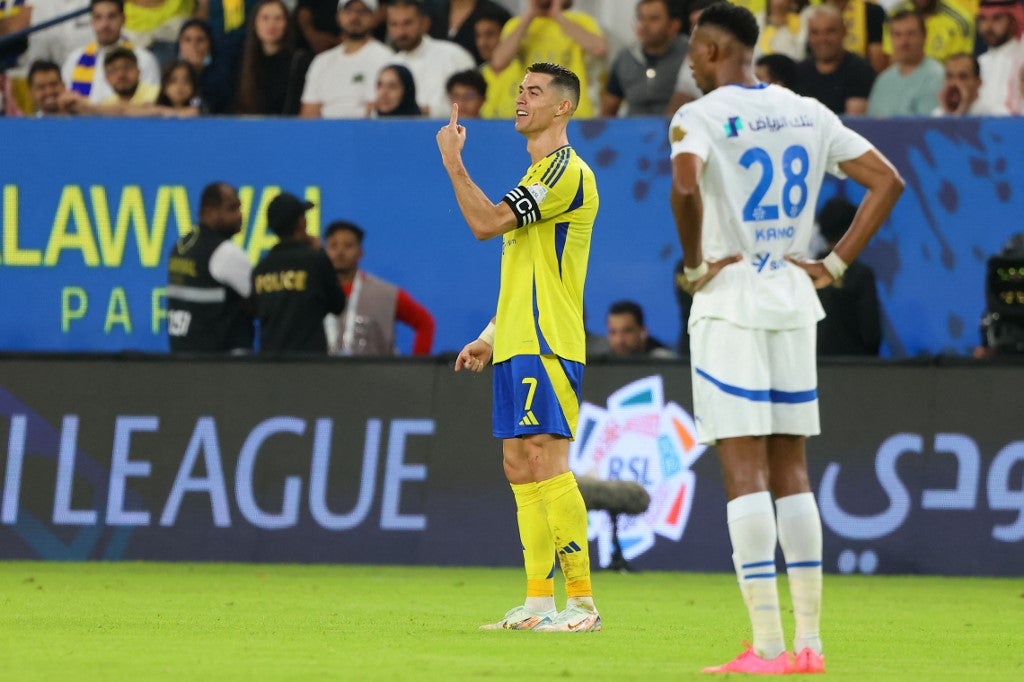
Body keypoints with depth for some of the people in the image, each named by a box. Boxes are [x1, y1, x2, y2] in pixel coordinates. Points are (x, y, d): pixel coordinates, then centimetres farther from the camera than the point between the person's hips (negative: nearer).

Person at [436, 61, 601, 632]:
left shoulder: (568, 172, -11)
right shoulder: (537, 176, 22)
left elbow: (487, 222, -18)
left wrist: (453, 162, -9)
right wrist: (490, 337, 23)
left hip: (547, 347, -10)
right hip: (517, 347, 10)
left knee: (546, 462, -14)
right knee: (521, 468, 8)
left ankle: (582, 602, -13)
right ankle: (539, 602, 9)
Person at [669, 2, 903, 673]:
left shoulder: (701, 116, -9)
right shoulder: (809, 114, 9)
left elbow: (686, 186, -29)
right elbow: (887, 181, 9)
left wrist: (694, 264, -14)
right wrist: (836, 263, 7)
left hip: (730, 306, -6)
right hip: (794, 305, 6)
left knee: (745, 471, -5)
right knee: (791, 471, 10)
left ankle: (768, 645, -10)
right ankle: (809, 642, 8)